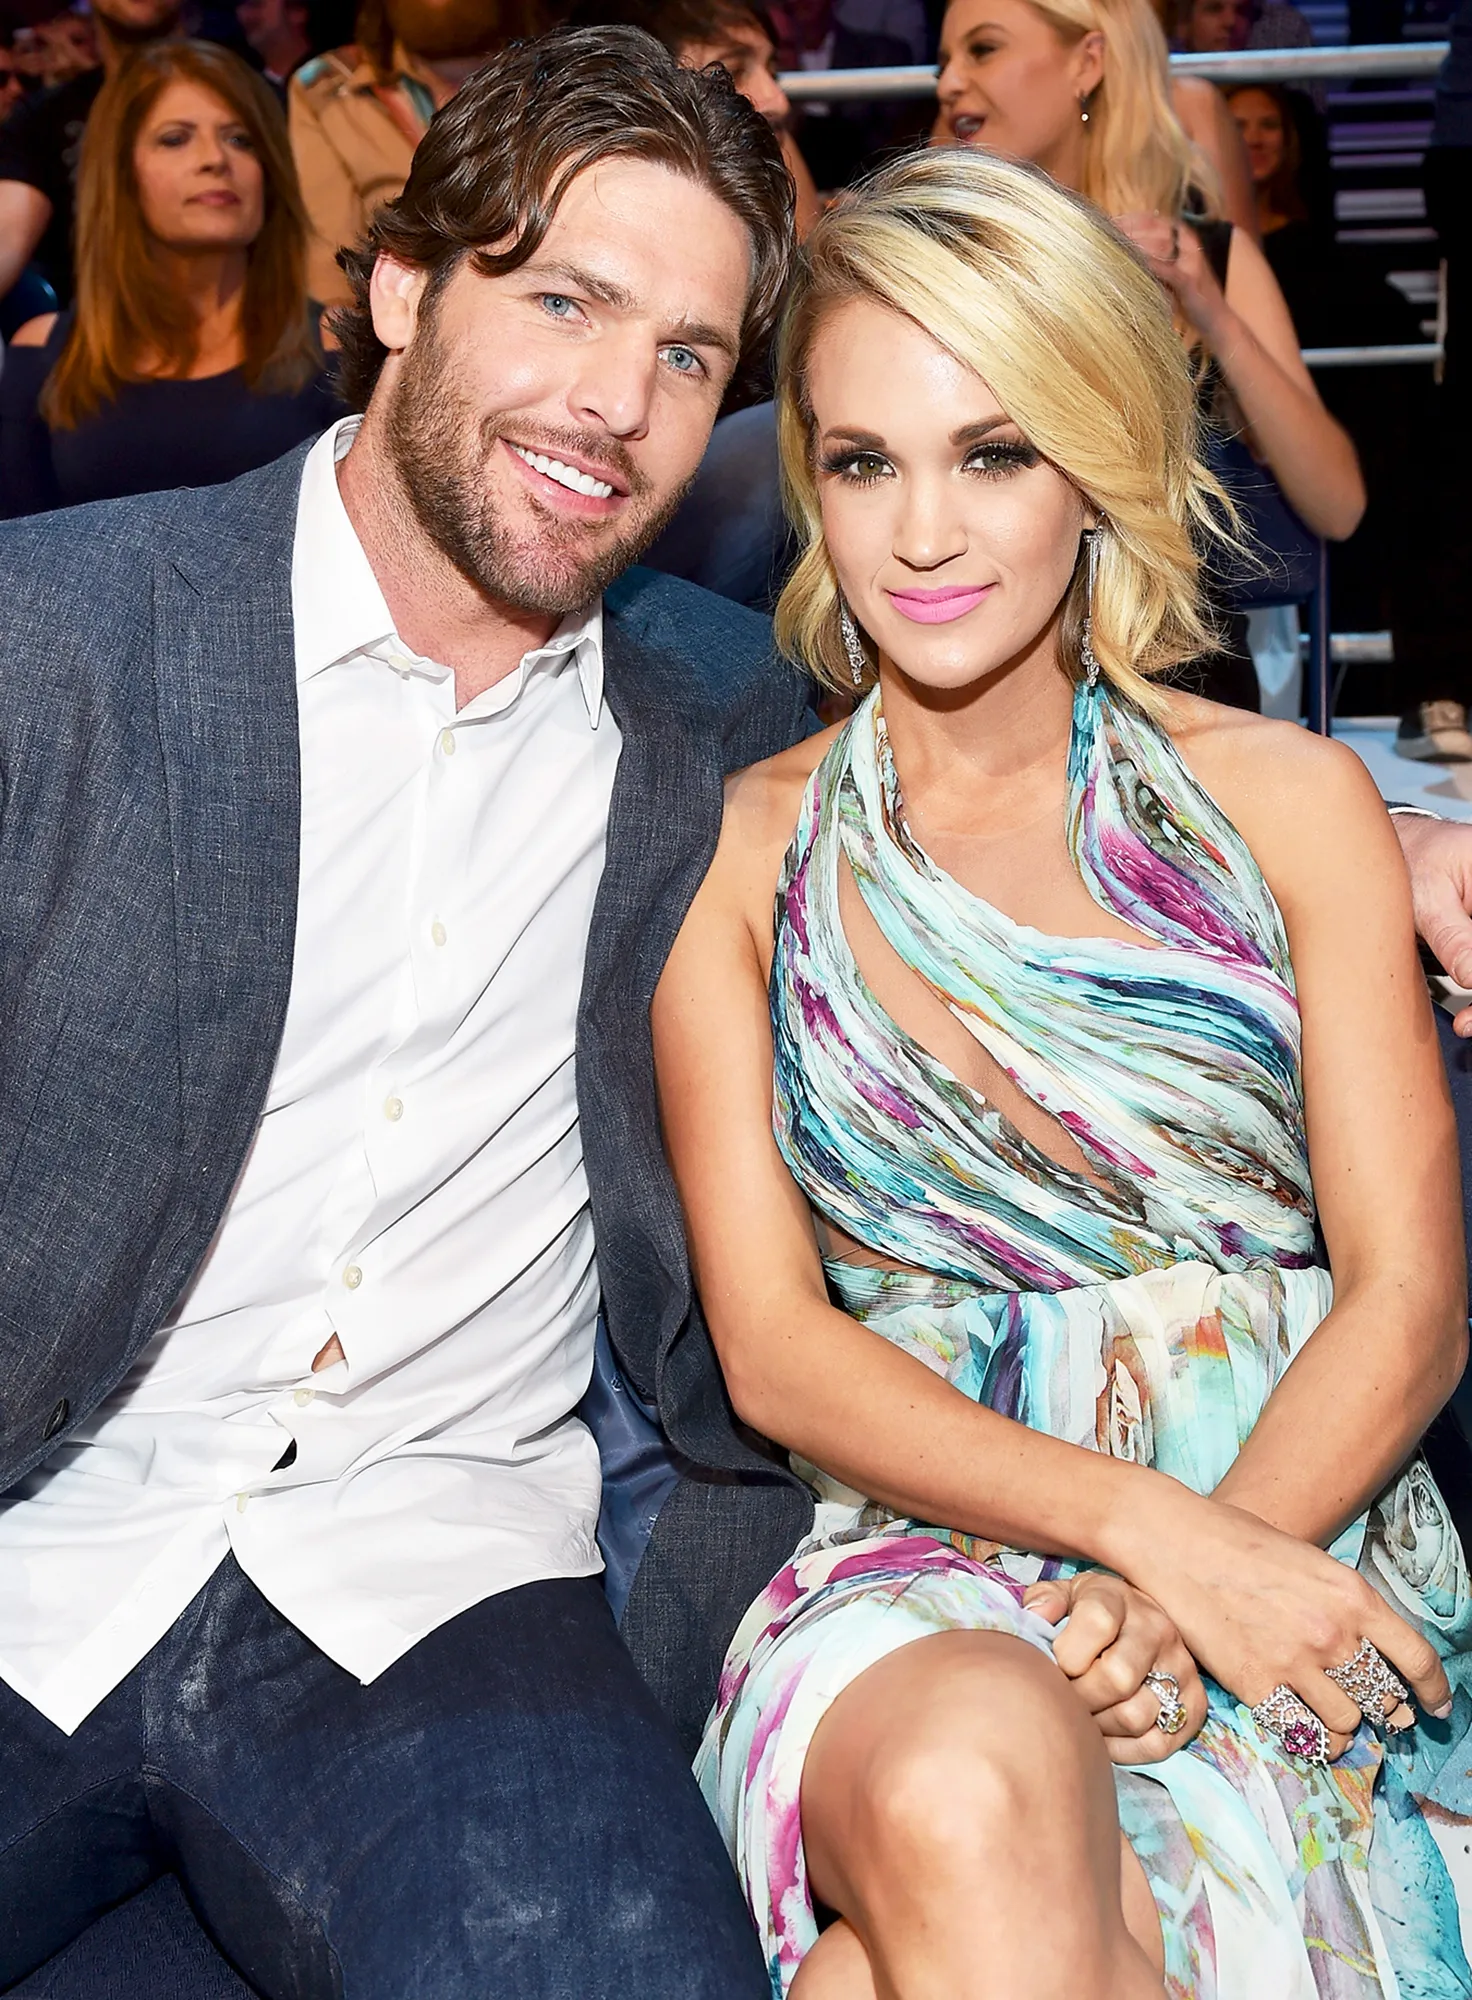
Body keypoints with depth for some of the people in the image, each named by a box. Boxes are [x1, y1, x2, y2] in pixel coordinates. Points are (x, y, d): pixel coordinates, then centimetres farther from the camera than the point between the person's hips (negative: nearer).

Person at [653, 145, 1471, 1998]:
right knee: (964, 1809, -34)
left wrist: (1174, 1602, -15)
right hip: (925, 1551, 1)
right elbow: (774, 1345, 1)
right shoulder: (739, 851, 7)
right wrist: (1143, 1519, -15)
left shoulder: (1290, 801, 8)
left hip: (1304, 1545, 0)